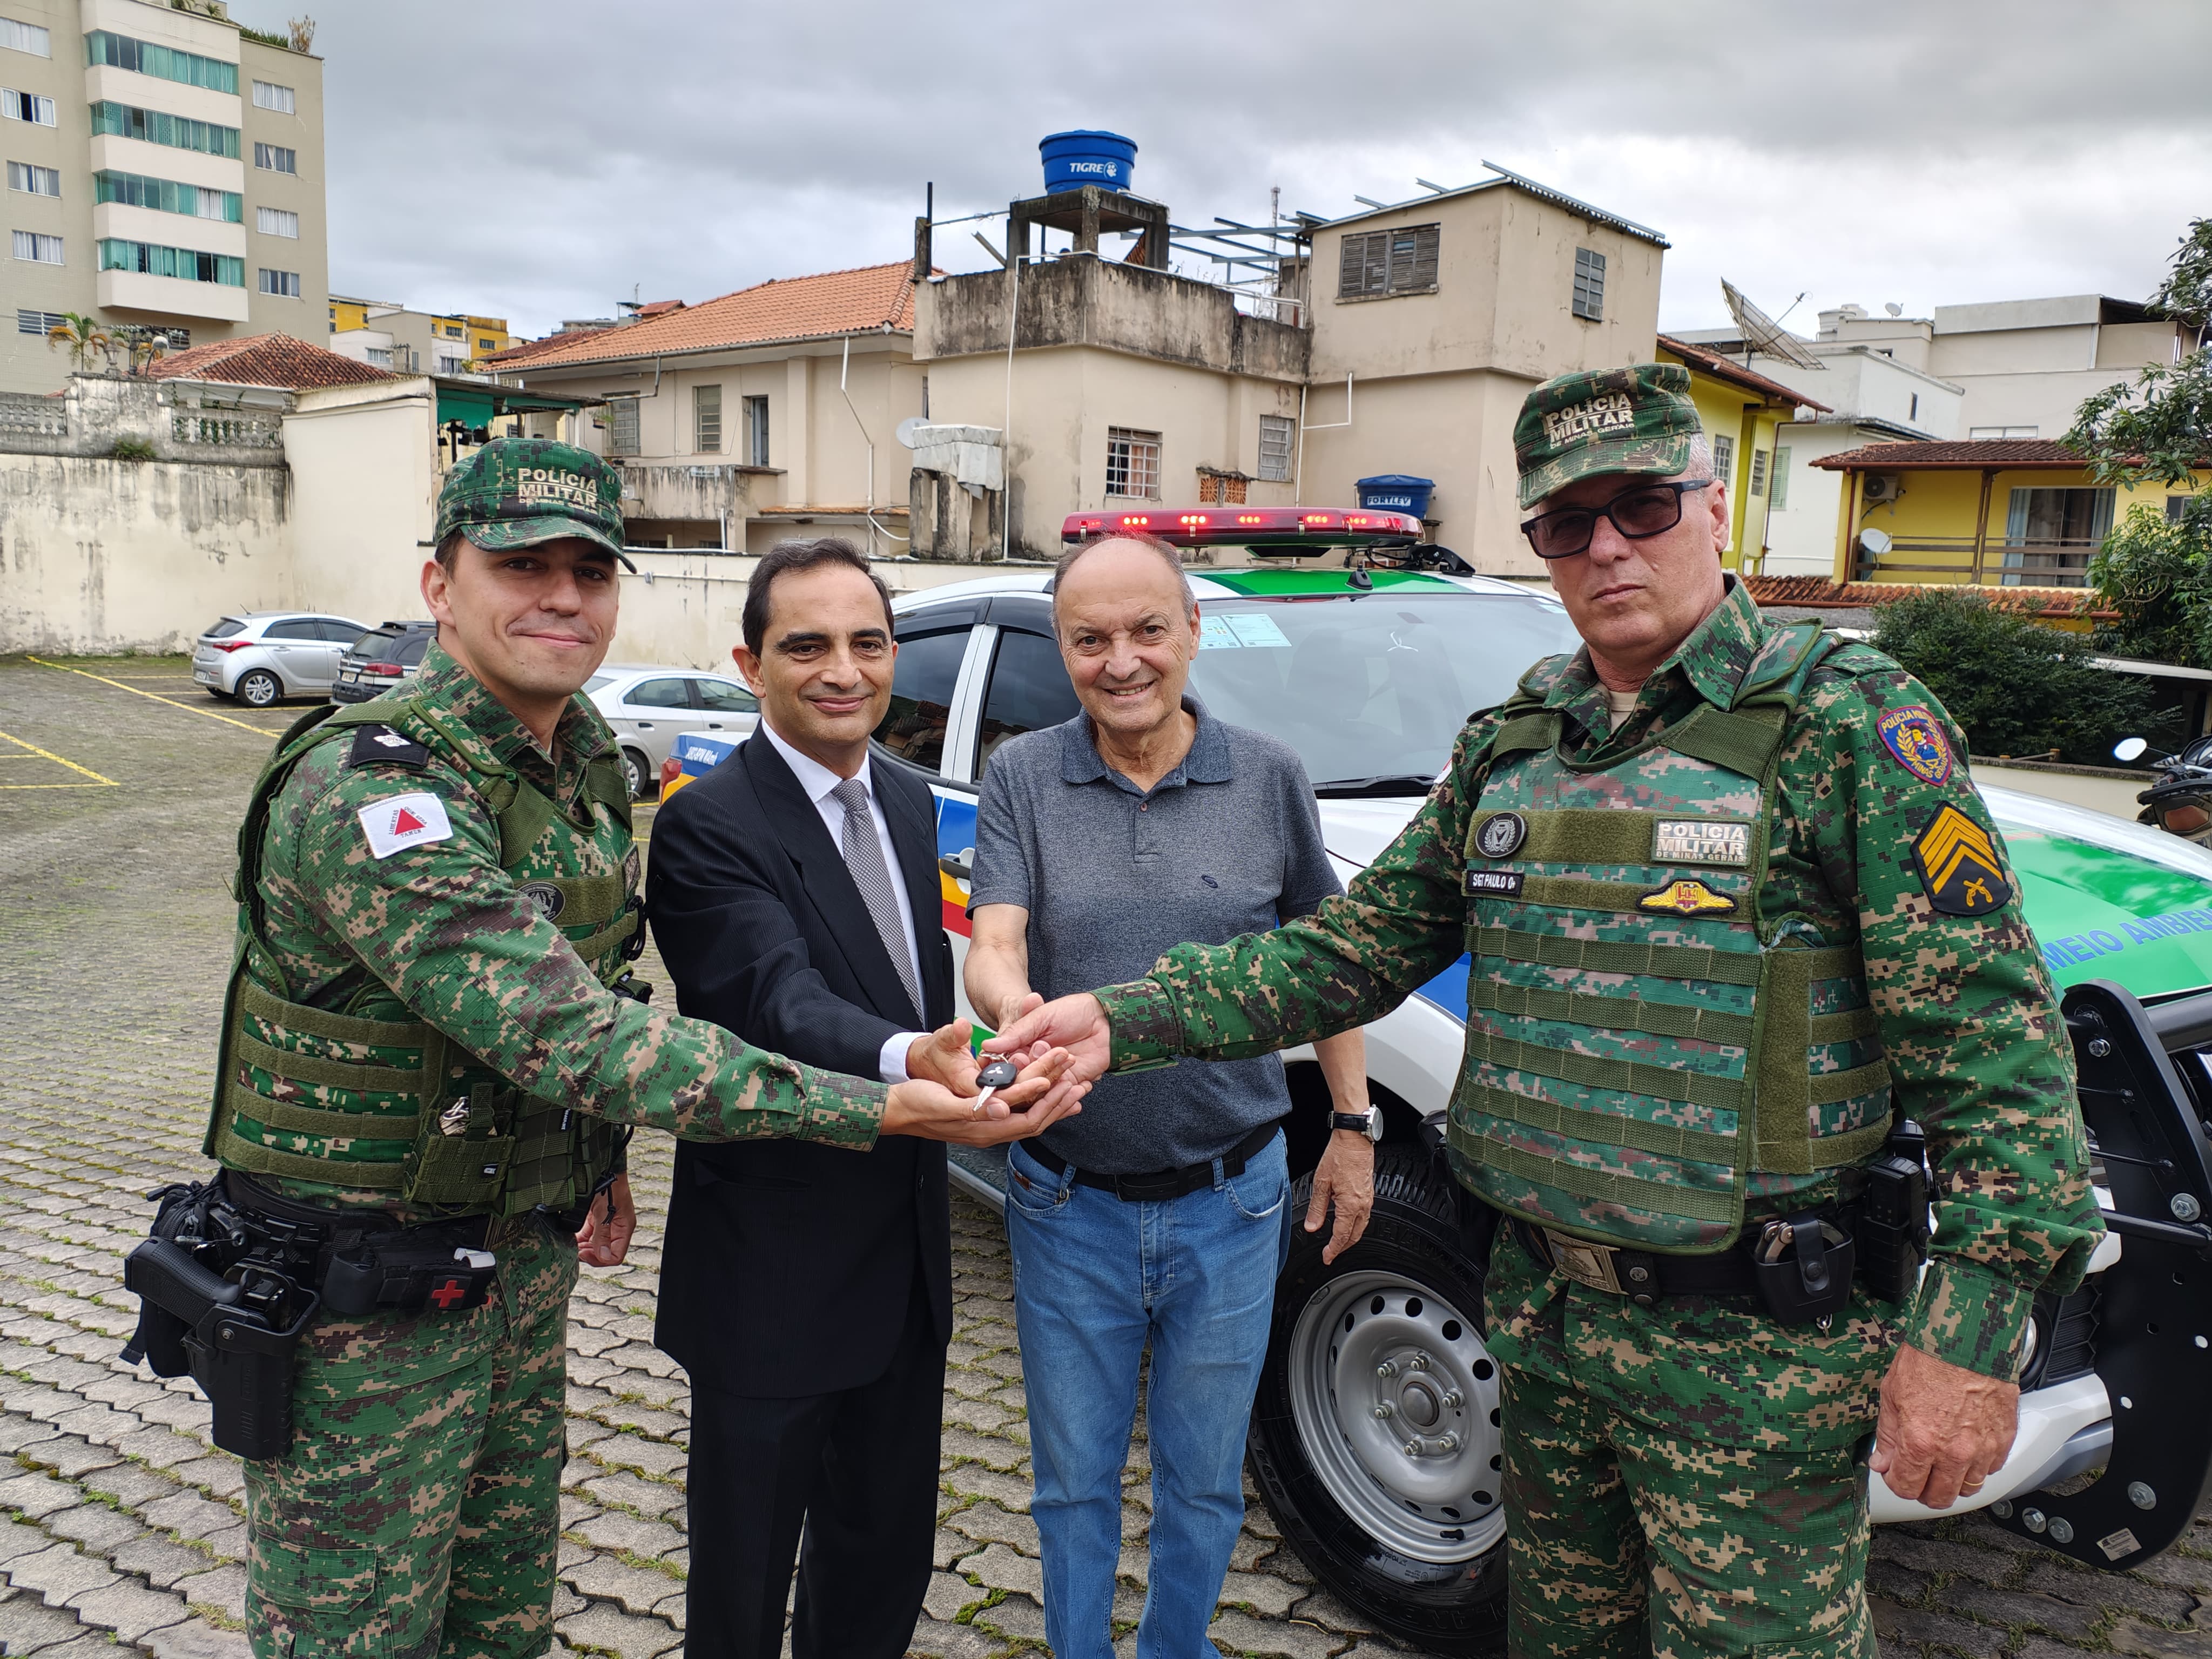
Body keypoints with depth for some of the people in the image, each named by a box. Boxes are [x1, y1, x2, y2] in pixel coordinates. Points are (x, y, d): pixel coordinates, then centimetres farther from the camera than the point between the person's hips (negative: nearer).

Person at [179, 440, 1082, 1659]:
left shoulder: (584, 755, 1)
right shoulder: (372, 791, -28)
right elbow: (569, 1033, -36)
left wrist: (601, 1158, 9)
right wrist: (877, 1109, -37)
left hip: (523, 1253, 8)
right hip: (362, 1294, -7)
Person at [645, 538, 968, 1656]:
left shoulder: (908, 805, 6)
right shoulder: (707, 827, -18)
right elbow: (779, 1000, -32)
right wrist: (907, 1060, -50)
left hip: (907, 1259, 7)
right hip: (771, 1279, -6)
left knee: (887, 1547, 23)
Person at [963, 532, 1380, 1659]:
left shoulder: (1268, 777, -3)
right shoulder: (1021, 778, -5)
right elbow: (993, 945, -15)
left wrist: (1354, 1124, 6)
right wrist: (1016, 1004, -39)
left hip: (1230, 1200, 1)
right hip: (1070, 1203, 0)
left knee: (1203, 1479, 18)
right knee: (1074, 1477, 18)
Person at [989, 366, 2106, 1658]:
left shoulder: (1846, 721, -11)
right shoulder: (1508, 748, 6)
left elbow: (1994, 1039, -13)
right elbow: (1353, 949, 6)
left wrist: (1970, 1334, -20)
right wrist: (1125, 1022, -5)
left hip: (1756, 1353, -5)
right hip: (1546, 1309, 6)